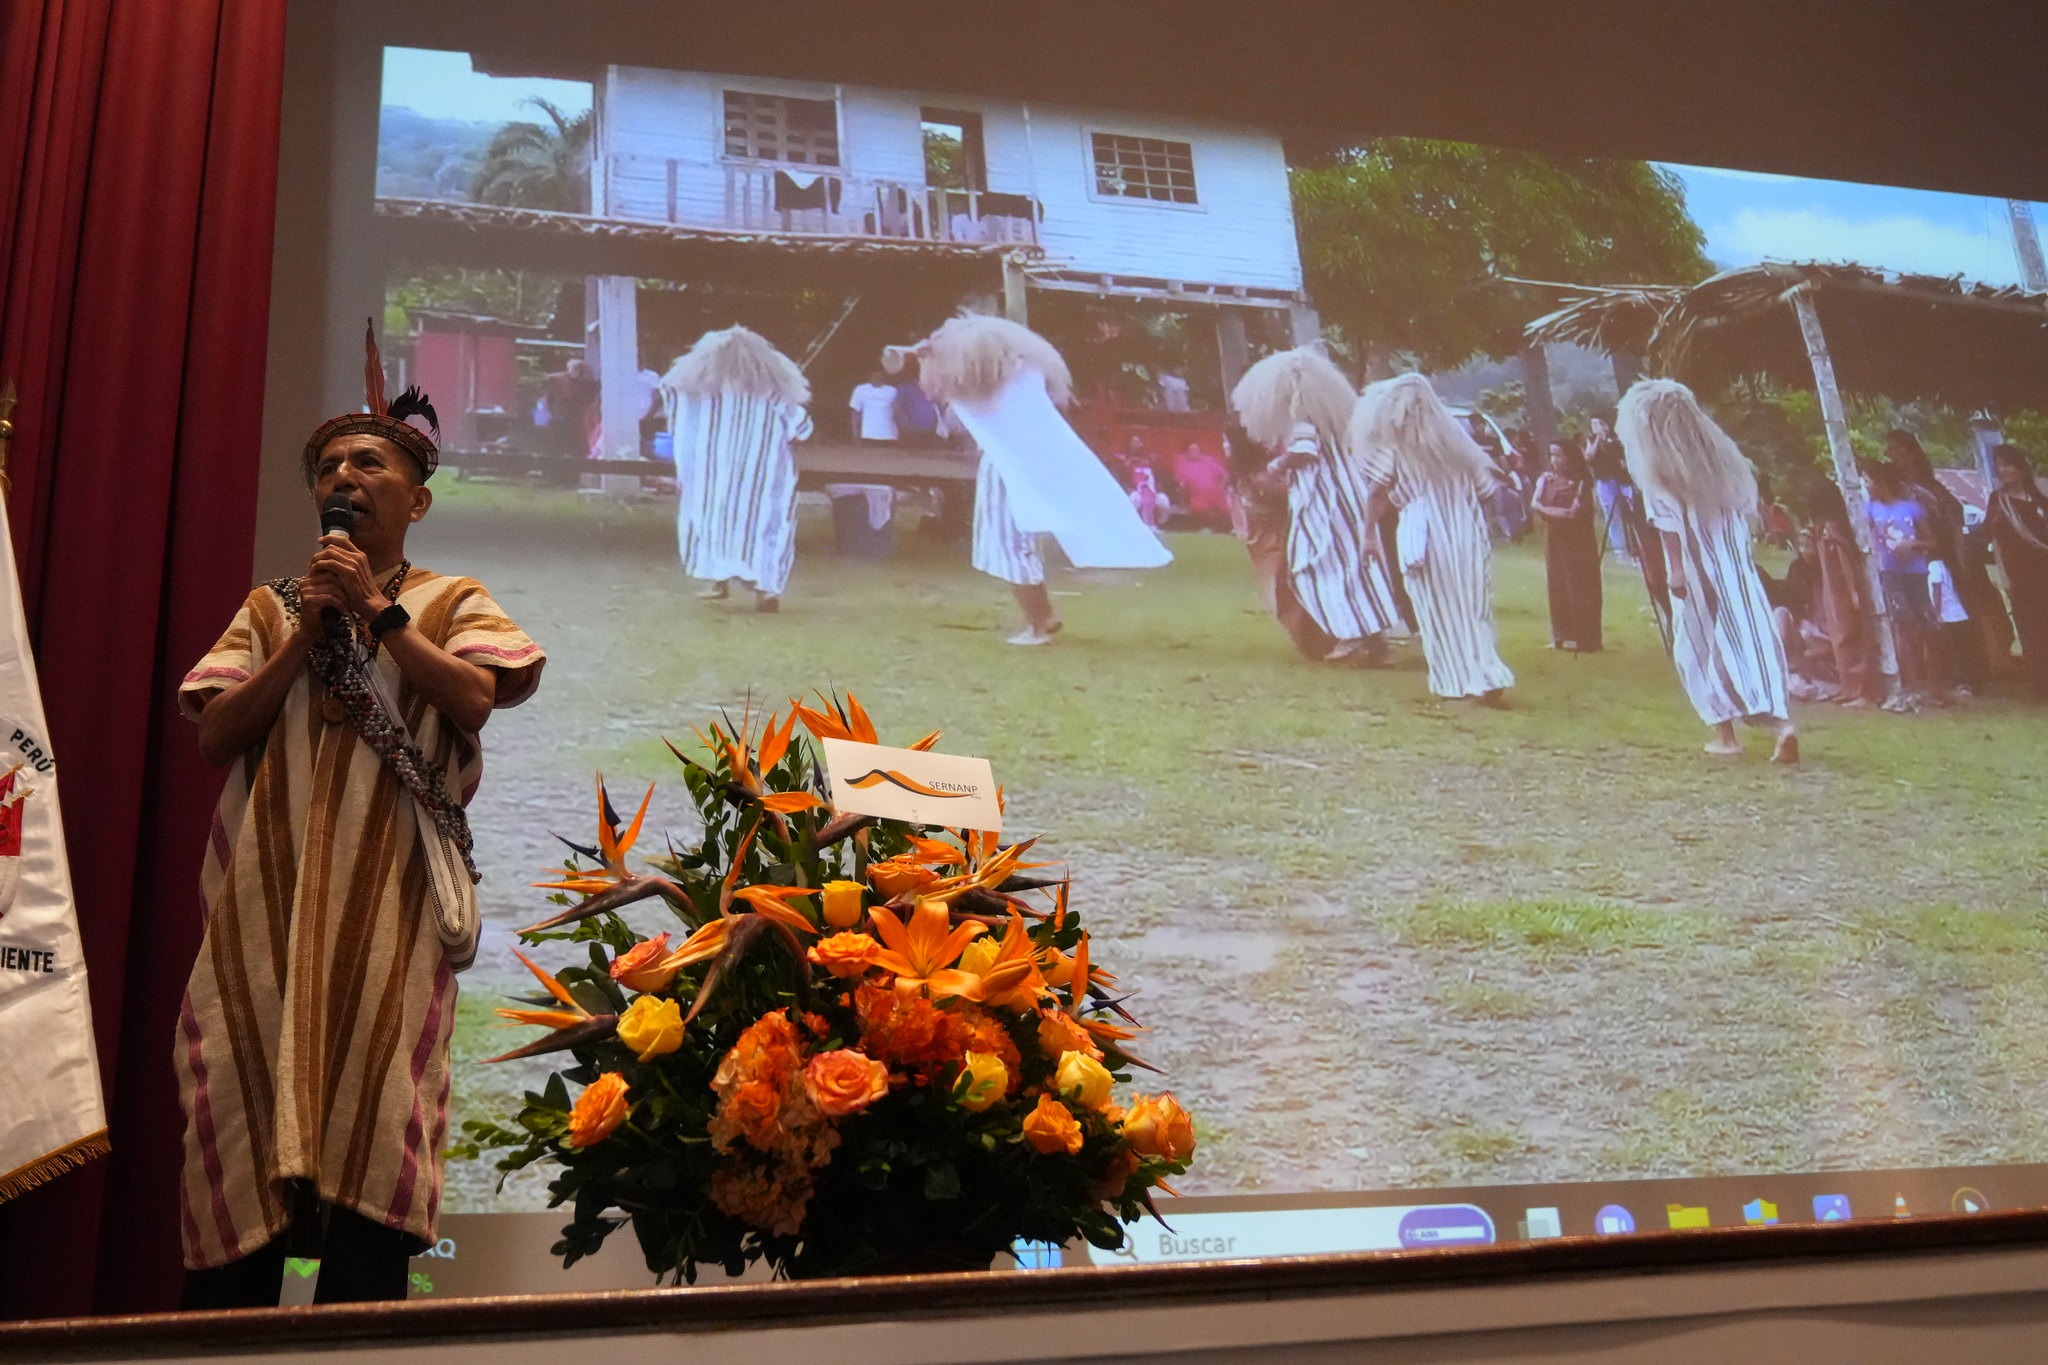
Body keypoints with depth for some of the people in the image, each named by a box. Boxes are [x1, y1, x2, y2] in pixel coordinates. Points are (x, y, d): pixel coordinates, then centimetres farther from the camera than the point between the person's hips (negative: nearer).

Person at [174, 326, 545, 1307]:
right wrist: (307, 634, 0)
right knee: (248, 1082, -6)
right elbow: (214, 735, 8)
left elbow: (475, 696, -6)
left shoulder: (450, 600, 15)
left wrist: (376, 611, -3)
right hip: (268, 889, 3)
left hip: (384, 893, -2)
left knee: (372, 1091, -12)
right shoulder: (272, 607, 21)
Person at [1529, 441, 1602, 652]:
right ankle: (1562, 636, 11)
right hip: (1554, 540, 5)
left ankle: (1584, 639, 0)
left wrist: (1547, 510, -10)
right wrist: (1561, 512, -15)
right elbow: (1535, 504, -4)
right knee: (1557, 588, 5)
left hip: (1578, 541, -5)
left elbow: (1575, 513, -15)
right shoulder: (1546, 478, 6)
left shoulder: (1580, 482, -7)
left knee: (1580, 589, -3)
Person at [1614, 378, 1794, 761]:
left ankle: (1725, 732, 6)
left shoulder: (1654, 461, -4)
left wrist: (1674, 568, -11)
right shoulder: (1715, 450, 11)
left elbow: (1667, 519, -11)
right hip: (1734, 561, 4)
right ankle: (1779, 722, -13)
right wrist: (1745, 553, 18)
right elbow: (1744, 505, 12)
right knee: (1749, 637, 1)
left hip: (1693, 567, -4)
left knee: (1700, 646, 6)